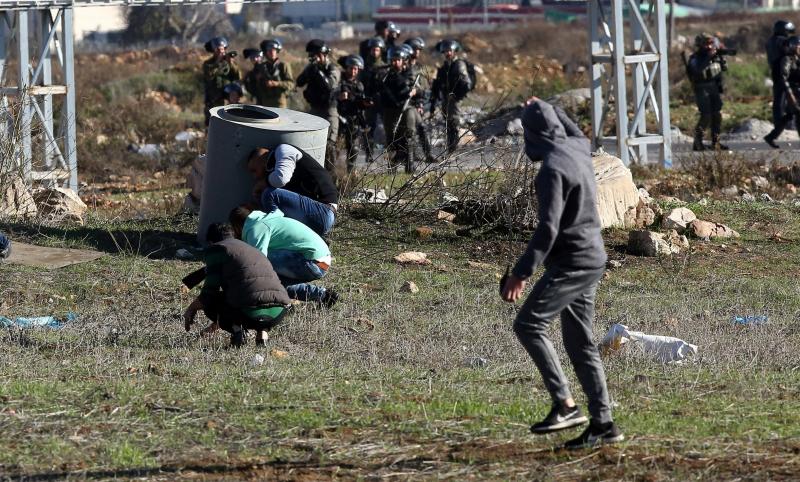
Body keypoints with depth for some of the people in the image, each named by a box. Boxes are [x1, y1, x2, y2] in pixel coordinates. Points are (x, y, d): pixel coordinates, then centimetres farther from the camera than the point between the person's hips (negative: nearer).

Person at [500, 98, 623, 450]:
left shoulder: (552, 169, -19)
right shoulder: (579, 149, 7)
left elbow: (548, 228, -25)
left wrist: (522, 272, -24)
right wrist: (548, 109, 44)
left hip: (571, 262, -9)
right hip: (593, 259, 9)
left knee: (528, 324, -11)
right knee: (579, 342, 11)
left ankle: (564, 405, -15)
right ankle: (603, 423, 10)